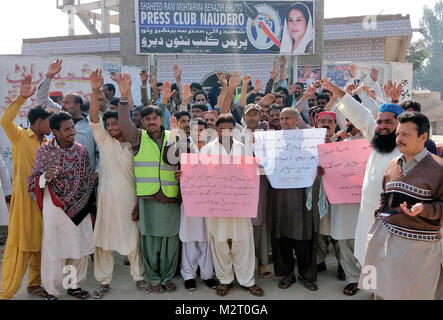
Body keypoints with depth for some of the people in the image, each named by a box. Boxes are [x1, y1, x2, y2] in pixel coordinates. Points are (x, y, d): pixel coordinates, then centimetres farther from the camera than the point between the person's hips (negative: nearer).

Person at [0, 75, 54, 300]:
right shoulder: (20, 136, -3)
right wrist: (22, 97, -29)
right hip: (24, 197, -6)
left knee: (41, 242, 12)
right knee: (19, 244, -5)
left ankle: (35, 283, 26)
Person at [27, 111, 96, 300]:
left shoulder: (81, 150, 2)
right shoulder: (44, 151, -5)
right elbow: (33, 181, -3)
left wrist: (91, 207, 12)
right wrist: (46, 176, -26)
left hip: (79, 208, 3)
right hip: (55, 209, -3)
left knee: (80, 248, 10)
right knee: (53, 249, 2)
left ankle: (74, 285, 28)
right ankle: (51, 290, 19)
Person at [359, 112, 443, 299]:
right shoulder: (393, 164, 10)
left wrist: (423, 209, -25)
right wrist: (380, 215, 9)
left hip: (418, 247, -5)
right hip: (384, 239, 5)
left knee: (413, 294, 6)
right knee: (381, 293, 14)